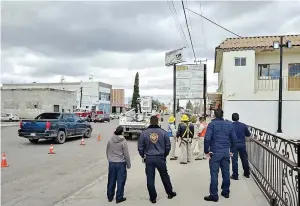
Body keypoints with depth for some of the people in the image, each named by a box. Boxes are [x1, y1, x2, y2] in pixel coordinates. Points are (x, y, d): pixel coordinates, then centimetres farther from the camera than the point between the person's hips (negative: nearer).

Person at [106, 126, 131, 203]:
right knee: (120, 181, 7)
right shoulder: (123, 141, -13)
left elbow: (107, 152, 10)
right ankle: (119, 198, 13)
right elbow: (126, 154, -10)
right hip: (121, 163, -4)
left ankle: (110, 197, 26)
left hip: (111, 163, 4)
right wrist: (128, 164, 2)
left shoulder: (110, 140, -1)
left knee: (111, 181, 15)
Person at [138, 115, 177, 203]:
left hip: (149, 159, -1)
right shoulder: (163, 132, -4)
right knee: (165, 176, 19)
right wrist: (165, 155, 18)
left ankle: (153, 197, 18)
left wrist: (143, 156, 14)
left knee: (150, 179, 10)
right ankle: (170, 193, 34)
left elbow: (140, 147, -1)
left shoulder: (144, 133, -6)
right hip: (160, 158, 1)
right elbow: (168, 146, 2)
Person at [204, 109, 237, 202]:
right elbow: (234, 139, 6)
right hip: (226, 152, 5)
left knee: (214, 174, -1)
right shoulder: (229, 124, 7)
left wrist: (206, 151, -8)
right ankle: (226, 192, 26)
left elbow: (207, 138, -17)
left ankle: (214, 195, 3)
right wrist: (232, 150, 14)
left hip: (215, 152, -4)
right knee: (226, 172, 14)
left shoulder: (212, 124, -7)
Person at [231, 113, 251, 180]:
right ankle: (247, 174, 29)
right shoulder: (243, 125, -2)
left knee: (234, 160, 3)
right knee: (244, 159, 16)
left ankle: (235, 175, 6)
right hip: (242, 144, 3)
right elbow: (248, 134, 5)